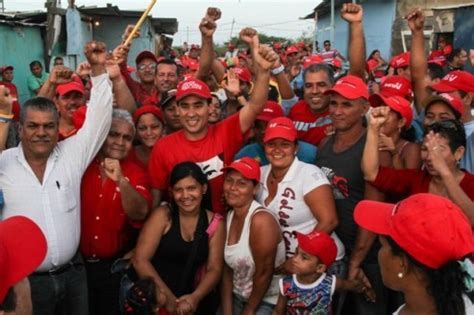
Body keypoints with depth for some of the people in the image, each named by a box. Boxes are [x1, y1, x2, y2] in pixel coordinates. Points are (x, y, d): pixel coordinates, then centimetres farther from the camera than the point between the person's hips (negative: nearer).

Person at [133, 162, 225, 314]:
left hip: (191, 300, 2)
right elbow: (140, 260, -8)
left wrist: (195, 297, -16)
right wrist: (168, 297, -13)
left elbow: (214, 269, 0)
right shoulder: (162, 216, -4)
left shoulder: (215, 223, 2)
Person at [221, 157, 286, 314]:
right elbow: (227, 269, 1)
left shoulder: (261, 220, -22)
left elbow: (264, 273, -19)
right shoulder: (229, 216, 0)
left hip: (267, 302, -6)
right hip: (237, 297, 6)